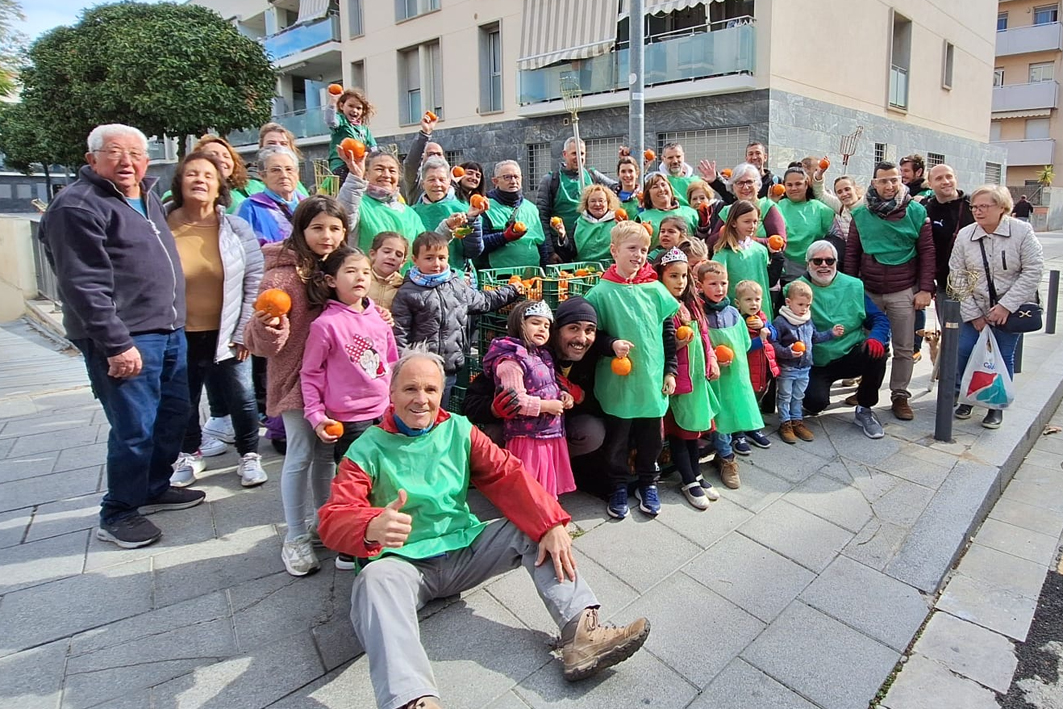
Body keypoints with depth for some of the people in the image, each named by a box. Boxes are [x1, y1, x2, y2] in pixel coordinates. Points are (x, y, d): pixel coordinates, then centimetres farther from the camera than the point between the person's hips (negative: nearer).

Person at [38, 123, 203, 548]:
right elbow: (85, 286, -18)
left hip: (170, 331, 9)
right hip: (125, 339, -9)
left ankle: (154, 489, 35)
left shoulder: (147, 198, 16)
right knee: (135, 429, -4)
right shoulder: (78, 207, -11)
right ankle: (117, 515, 15)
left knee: (174, 416, 16)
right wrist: (117, 344, -22)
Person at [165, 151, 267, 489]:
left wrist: (243, 331, -5)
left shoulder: (237, 228, -4)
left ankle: (249, 456, 27)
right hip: (179, 337, 1)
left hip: (226, 336, 0)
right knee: (183, 402, 16)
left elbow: (255, 281, -2)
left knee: (242, 399, 6)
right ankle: (189, 455, 40)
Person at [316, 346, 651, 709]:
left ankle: (582, 631, -24)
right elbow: (335, 517, -18)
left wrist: (550, 525, -22)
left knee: (533, 529, -14)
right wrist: (372, 527, -44)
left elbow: (506, 475, -6)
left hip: (466, 549, 4)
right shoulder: (367, 450, -7)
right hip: (405, 563, -3)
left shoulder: (459, 430, 2)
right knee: (375, 580, -35)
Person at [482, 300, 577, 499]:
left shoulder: (543, 355, 12)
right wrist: (546, 406, -20)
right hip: (528, 437, -9)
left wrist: (564, 394, 4)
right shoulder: (511, 360, -19)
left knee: (550, 486, 21)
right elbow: (515, 401, -25)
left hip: (552, 434, 9)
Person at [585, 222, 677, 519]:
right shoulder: (601, 292, -8)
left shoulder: (655, 290, 1)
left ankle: (648, 484, 35)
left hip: (652, 380, 3)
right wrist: (611, 344, -21)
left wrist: (670, 371, 6)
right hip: (617, 381, -3)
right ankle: (619, 487, 29)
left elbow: (669, 332, 7)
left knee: (651, 436, 14)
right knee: (617, 437, 10)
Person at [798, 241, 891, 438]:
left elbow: (879, 318, 4)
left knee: (876, 351, -27)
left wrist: (876, 337, -18)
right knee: (816, 401, -28)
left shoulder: (853, 286, 5)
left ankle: (864, 411, -4)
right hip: (815, 365, -3)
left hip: (850, 356, 3)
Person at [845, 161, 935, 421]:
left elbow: (927, 252, 0)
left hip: (903, 292, -1)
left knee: (904, 348, 5)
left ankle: (900, 395, 18)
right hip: (867, 291, 1)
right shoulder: (860, 214, 2)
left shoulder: (916, 212, -1)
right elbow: (851, 253, 5)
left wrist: (925, 289, -5)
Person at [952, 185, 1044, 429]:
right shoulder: (964, 235, -5)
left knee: (1003, 357, 5)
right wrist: (972, 314, -8)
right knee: (964, 352, -1)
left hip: (1011, 310, -2)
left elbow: (1033, 271, -12)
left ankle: (997, 406, 21)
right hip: (975, 310, 2)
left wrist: (1006, 306, -18)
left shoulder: (1022, 231, -10)